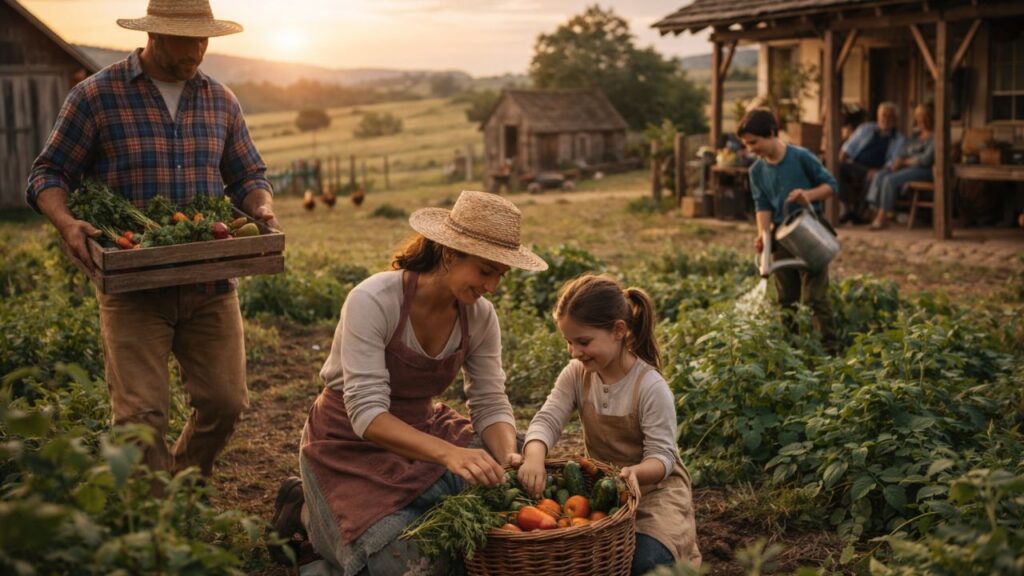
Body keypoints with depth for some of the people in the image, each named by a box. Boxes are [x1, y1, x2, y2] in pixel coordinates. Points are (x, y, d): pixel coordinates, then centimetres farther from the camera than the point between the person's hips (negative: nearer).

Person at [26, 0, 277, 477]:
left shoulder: (220, 101, 11)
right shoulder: (96, 96, -2)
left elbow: (248, 176, 19)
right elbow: (47, 174, 2)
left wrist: (262, 208, -3)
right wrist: (66, 223, -18)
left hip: (210, 282, 4)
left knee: (225, 401, 5)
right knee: (141, 414, -7)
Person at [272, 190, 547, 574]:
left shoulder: (479, 316, -10)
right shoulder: (372, 301, -28)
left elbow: (491, 405, -6)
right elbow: (367, 414, -33)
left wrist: (508, 457, -28)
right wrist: (449, 453, -47)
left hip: (421, 430, 6)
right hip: (353, 443, -6)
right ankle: (308, 514, 9)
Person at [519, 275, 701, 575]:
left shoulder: (651, 386, -22)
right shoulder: (576, 374, -7)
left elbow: (662, 456, -22)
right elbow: (547, 420, -16)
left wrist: (635, 472, -46)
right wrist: (535, 456, -39)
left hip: (653, 485, -4)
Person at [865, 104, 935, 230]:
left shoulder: (934, 137, -6)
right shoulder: (915, 135, 21)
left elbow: (926, 160, -16)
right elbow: (903, 152, 20)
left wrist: (905, 162, -8)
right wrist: (898, 161, -3)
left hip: (923, 171, -8)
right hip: (906, 167, 8)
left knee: (890, 180, -29)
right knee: (879, 176, -15)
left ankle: (882, 217, -26)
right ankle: (875, 212, -25)